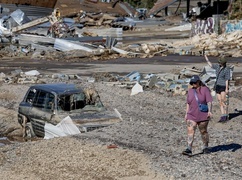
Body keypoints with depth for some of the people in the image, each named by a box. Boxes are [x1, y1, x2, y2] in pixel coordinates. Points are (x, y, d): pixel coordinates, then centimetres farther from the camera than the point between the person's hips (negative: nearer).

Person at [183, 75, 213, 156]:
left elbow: (209, 101, -10)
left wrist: (209, 111, -23)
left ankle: (205, 147, 27)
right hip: (191, 116, 3)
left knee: (203, 132, 9)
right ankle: (189, 149, -16)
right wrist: (186, 114, 11)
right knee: (190, 131, -10)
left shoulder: (205, 89, -4)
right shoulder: (190, 91, 10)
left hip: (203, 116, -3)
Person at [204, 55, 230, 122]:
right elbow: (211, 65, 26)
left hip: (223, 87, -7)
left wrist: (226, 89, -19)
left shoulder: (227, 69, -13)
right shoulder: (218, 66, 7)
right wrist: (207, 59, 20)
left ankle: (226, 116, -6)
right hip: (217, 86, 7)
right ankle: (222, 116, 4)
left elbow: (227, 80, -15)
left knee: (223, 102, -13)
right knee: (220, 102, 4)